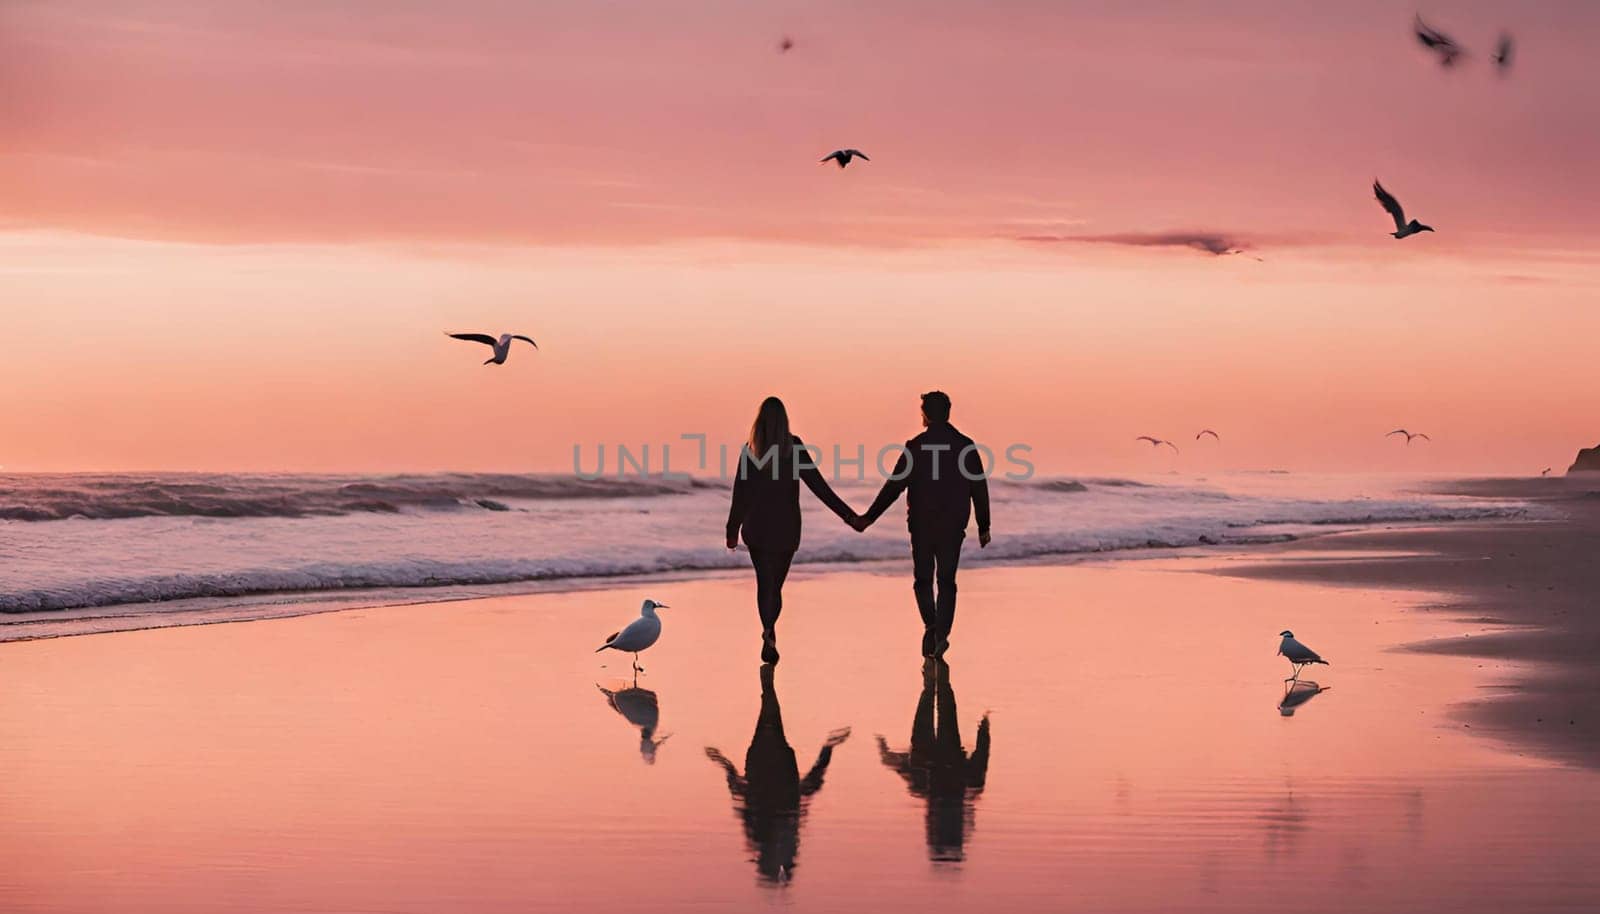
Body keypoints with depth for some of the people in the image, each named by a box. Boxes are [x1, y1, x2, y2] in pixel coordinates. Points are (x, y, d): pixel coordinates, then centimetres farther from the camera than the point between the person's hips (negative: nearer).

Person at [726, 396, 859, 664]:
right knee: (776, 584, 12)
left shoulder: (750, 452, -6)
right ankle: (769, 631, -9)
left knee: (764, 583, 11)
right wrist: (848, 515, -8)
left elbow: (740, 494, -3)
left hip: (757, 529, 0)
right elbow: (818, 485, -11)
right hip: (786, 530, 0)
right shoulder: (794, 449, -8)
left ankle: (769, 635, -6)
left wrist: (733, 531, 7)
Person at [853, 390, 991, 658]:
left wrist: (869, 518, -1)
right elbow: (979, 489, 3)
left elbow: (894, 487, -7)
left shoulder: (916, 446, -7)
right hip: (954, 526, 2)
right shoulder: (966, 446, 1)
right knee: (946, 581, 10)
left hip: (922, 525, -2)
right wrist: (983, 527, 11)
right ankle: (941, 634, -1)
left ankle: (931, 625, -11)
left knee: (923, 579, 11)